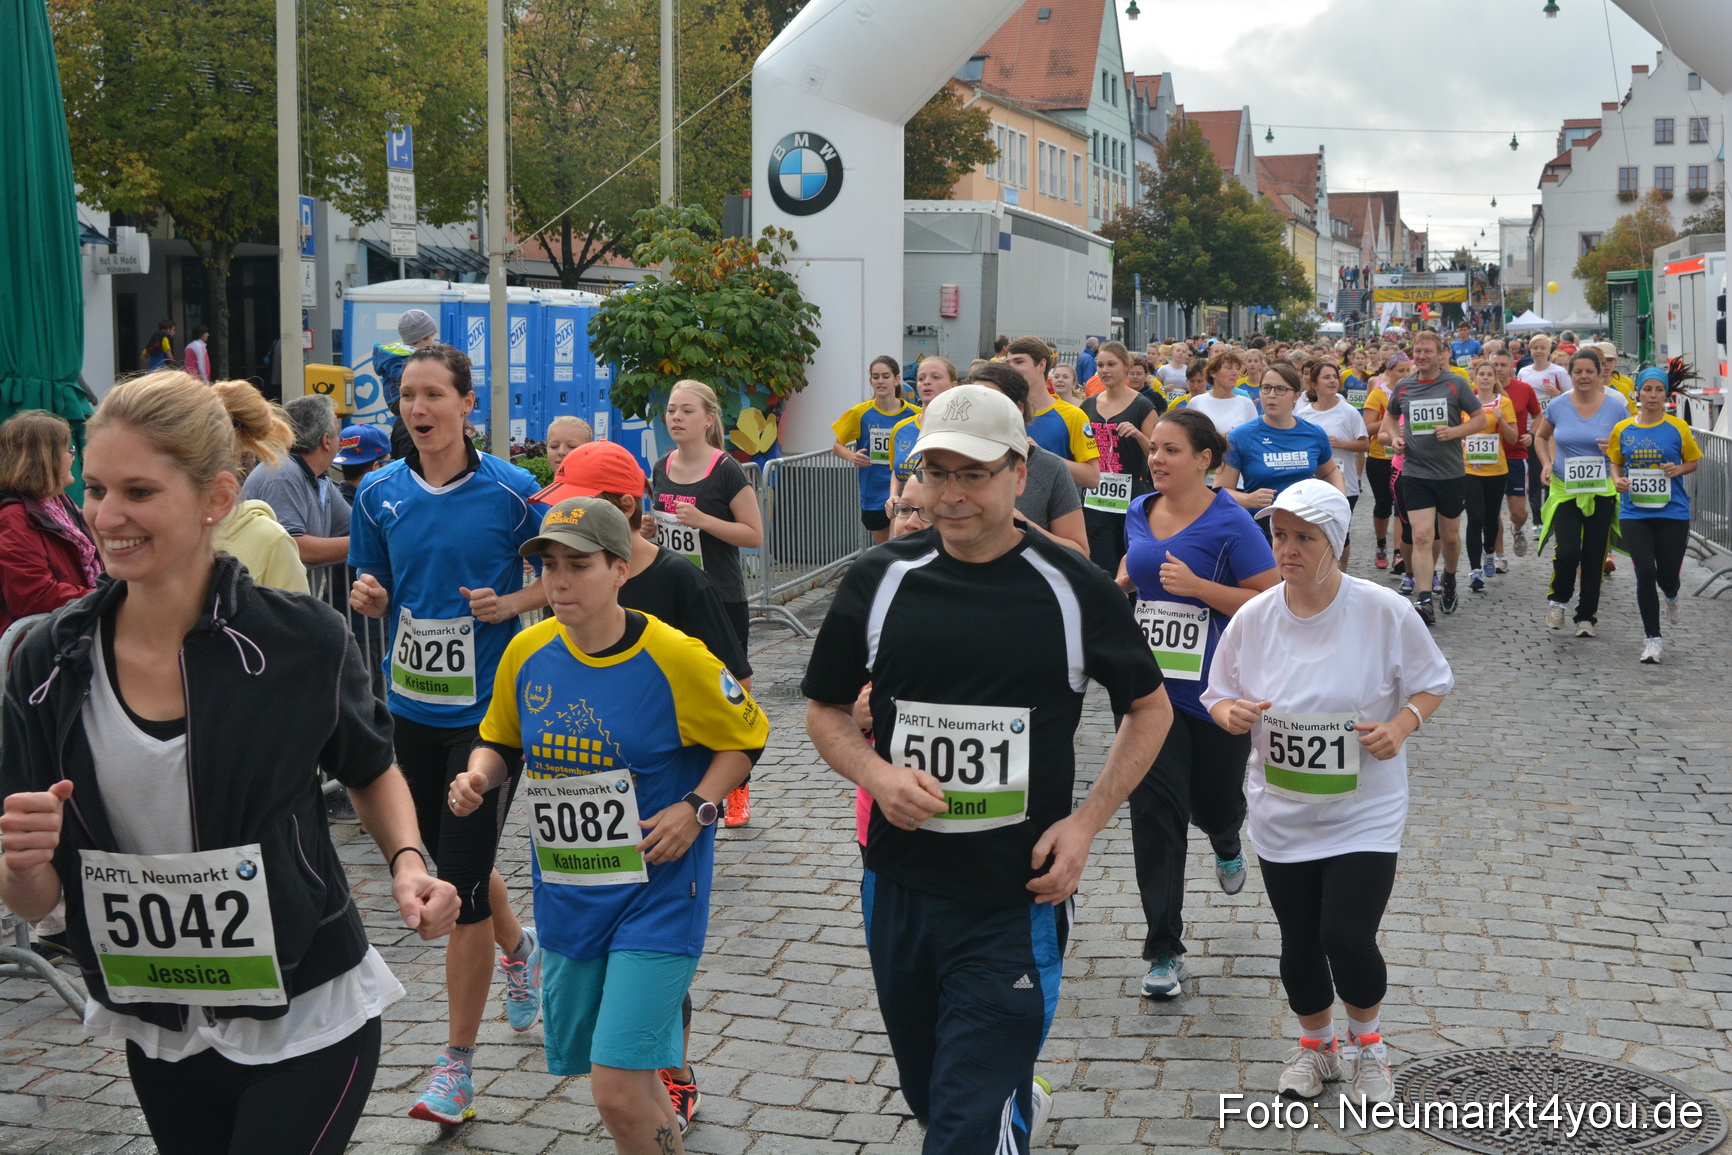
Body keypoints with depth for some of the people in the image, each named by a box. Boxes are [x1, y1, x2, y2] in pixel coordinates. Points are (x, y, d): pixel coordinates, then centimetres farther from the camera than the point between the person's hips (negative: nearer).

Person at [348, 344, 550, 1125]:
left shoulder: (512, 491, -9)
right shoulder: (379, 494, 2)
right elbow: (372, 588, 12)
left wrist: (513, 602, -16)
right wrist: (366, 596, -11)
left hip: (487, 708, -5)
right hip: (412, 704, 5)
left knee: (462, 883, -6)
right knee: (448, 854, 20)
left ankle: (457, 1064, 7)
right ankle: (518, 948, 52)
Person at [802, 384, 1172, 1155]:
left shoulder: (1074, 590, -7)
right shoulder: (879, 580, -2)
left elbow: (1150, 708, 6)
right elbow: (824, 711, 8)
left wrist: (1087, 821, -6)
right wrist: (876, 773, -13)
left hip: (1017, 900, -3)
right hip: (899, 889, 4)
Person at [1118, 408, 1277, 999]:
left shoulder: (1230, 523, -12)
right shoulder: (1139, 512, 5)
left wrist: (1197, 585, -23)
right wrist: (1121, 580, 4)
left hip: (1215, 689, -3)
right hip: (1149, 684, 3)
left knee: (1214, 803, 14)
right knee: (1154, 810, -4)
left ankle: (1226, 843, 56)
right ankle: (1165, 950, 2)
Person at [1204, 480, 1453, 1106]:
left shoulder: (1385, 612, -14)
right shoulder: (1253, 617, -7)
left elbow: (1432, 682, 0)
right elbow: (1218, 695, 5)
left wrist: (1403, 723, -19)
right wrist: (1230, 713, -18)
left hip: (1365, 814, -3)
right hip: (1282, 815, 3)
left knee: (1348, 939, -11)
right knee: (1299, 944, 11)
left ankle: (1368, 1045, 22)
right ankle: (1316, 1047, 40)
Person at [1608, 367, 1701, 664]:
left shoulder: (1678, 428, -2)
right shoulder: (1623, 429, 2)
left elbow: (1693, 461, 10)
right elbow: (1615, 462, 15)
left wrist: (1679, 469, -11)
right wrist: (1617, 479, -5)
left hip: (1672, 512, -1)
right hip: (1634, 513, 1)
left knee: (1668, 575, 4)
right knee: (1645, 573, -8)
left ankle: (1671, 597, 45)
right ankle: (1652, 639, 5)